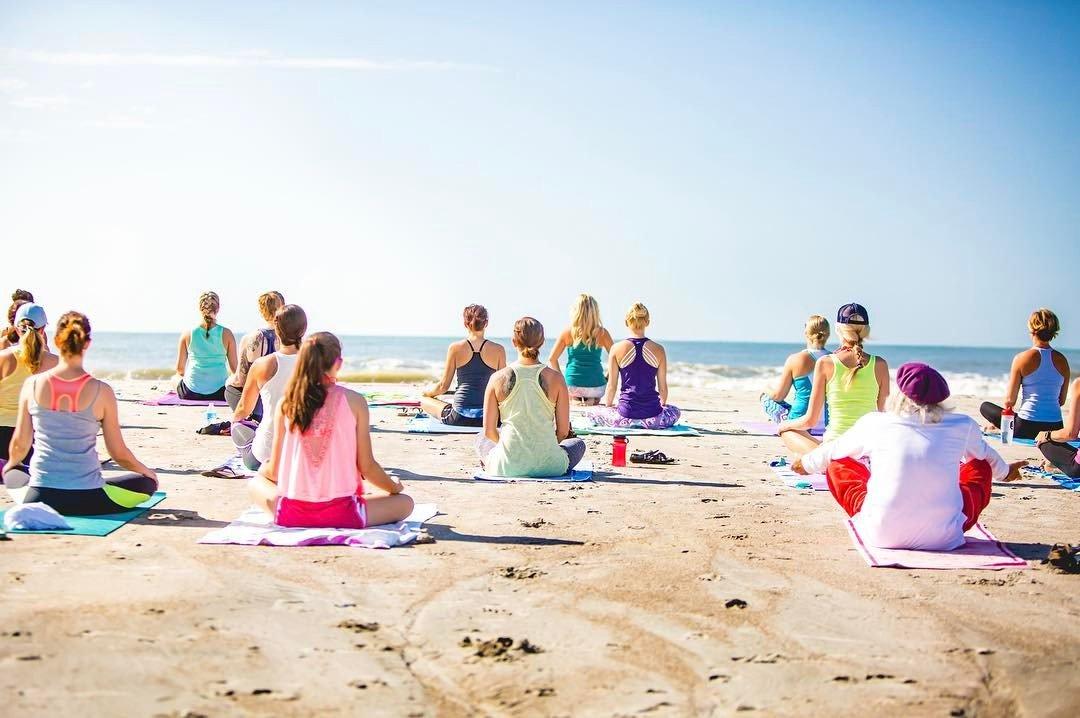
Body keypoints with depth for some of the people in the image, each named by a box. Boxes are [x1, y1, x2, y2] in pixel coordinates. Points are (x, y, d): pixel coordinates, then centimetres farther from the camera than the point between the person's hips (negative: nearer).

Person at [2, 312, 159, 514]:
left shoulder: (33, 385, -7)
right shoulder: (101, 391, -13)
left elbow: (20, 444, 2)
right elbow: (119, 453, -5)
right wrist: (147, 471, 15)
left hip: (39, 497, 3)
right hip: (86, 499, -3)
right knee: (147, 482, 20)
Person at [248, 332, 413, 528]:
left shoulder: (286, 404, -3)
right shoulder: (354, 401, -9)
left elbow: (274, 470, 4)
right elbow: (367, 467, -5)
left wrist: (263, 470, 29)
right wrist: (394, 487, 15)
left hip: (291, 514, 3)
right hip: (340, 514, -2)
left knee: (255, 484, 32)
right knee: (405, 503, 17)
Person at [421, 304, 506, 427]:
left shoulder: (455, 348, 0)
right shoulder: (498, 350, 0)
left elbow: (443, 386, 5)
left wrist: (427, 393, 27)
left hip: (459, 418, 1)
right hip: (489, 419, 0)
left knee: (423, 400, 26)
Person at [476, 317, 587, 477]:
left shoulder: (498, 378, -6)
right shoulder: (555, 378, -7)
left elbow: (489, 431, -2)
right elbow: (563, 431, -3)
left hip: (507, 467, 1)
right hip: (548, 466, -1)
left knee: (481, 439, 34)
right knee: (578, 444, 32)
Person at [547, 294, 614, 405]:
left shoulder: (568, 332, -5)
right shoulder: (602, 333, -6)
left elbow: (552, 359, -2)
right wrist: (607, 378, 9)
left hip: (572, 386, 0)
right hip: (596, 387, 1)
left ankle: (575, 400, 3)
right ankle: (592, 400, 4)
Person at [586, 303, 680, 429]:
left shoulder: (617, 349, -4)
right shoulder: (658, 350, -1)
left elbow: (612, 386, 2)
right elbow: (663, 387, 7)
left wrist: (608, 405, 21)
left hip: (626, 414, -2)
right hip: (653, 417, 2)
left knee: (593, 413, 26)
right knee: (675, 411, 35)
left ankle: (630, 423, 12)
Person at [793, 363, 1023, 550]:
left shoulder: (875, 423, 0)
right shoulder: (962, 426, 3)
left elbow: (831, 452, 18)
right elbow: (988, 456, 26)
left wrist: (806, 464, 41)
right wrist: (1005, 472, 51)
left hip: (882, 535, -1)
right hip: (942, 538, 1)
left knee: (837, 466, 21)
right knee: (980, 466, 24)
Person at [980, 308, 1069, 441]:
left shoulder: (1021, 358, -8)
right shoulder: (1062, 360, 4)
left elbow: (1010, 400, -4)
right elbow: (1061, 401, 13)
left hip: (1027, 427, -4)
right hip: (1055, 428, 5)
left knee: (985, 407, 18)